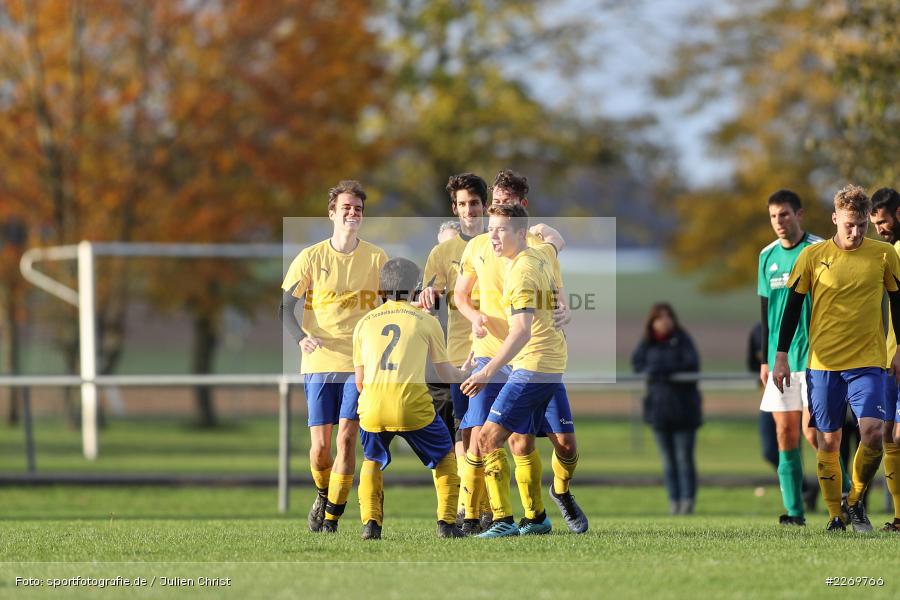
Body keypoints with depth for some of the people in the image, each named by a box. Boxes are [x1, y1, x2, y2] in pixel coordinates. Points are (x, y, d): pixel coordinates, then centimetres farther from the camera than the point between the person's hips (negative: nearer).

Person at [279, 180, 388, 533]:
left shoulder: (376, 258, 4)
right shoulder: (311, 257, 1)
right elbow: (286, 306, 2)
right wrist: (302, 338, -15)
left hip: (360, 363, 0)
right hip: (319, 361, 0)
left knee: (346, 438, -10)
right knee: (320, 443, -1)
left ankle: (332, 516, -2)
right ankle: (323, 495, 29)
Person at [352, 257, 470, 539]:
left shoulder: (364, 323, 16)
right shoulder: (426, 321, 9)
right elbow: (446, 373, 15)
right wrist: (470, 376, 37)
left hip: (372, 408, 2)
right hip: (412, 405, -2)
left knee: (372, 461, 28)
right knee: (445, 457, 22)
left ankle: (370, 522, 12)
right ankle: (446, 522, 14)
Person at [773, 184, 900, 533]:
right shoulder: (813, 256, 0)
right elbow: (793, 305, 5)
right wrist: (781, 356, 3)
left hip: (868, 361, 0)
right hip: (822, 363, 0)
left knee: (872, 432, -16)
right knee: (828, 442, 2)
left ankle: (856, 501, 5)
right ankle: (834, 516, 12)